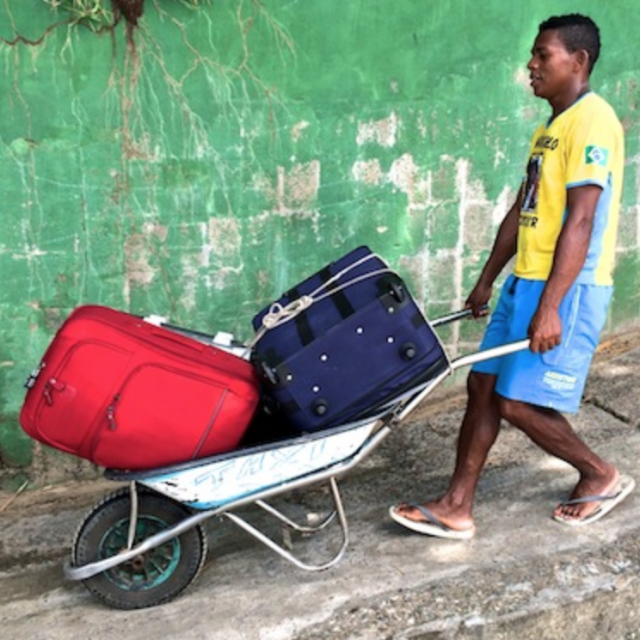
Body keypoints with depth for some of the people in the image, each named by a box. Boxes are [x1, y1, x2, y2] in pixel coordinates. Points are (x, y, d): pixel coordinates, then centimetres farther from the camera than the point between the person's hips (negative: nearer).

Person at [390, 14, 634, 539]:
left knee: (520, 402, -6)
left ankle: (603, 476, 18)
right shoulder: (549, 129, 16)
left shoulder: (592, 121, -14)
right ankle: (457, 507, 13)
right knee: (484, 383, 7)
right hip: (525, 281, 9)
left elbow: (580, 222, -21)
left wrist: (550, 306, -26)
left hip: (567, 290, -9)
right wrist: (487, 281, 21)